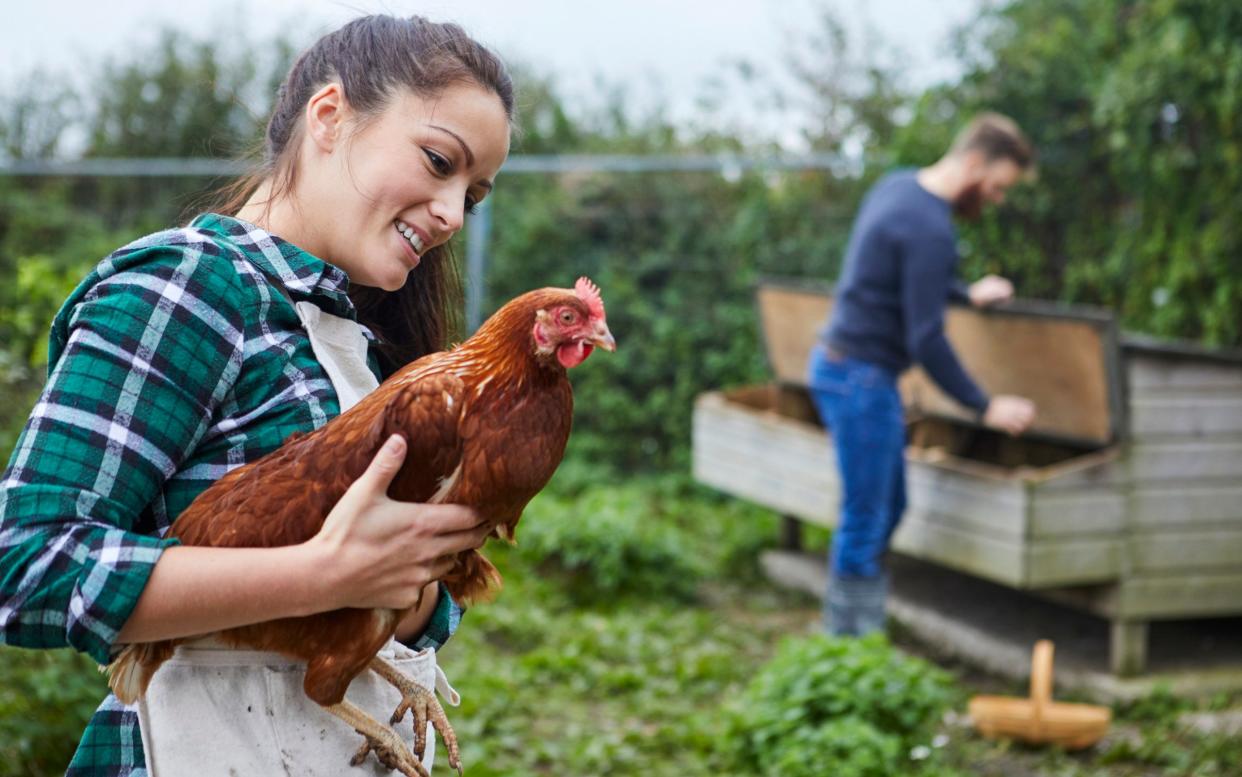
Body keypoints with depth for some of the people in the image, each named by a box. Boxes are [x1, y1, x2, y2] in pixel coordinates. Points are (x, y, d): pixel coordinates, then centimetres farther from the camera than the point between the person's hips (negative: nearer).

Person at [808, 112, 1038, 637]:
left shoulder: (899, 186, 8)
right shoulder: (930, 229, -21)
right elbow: (926, 340, -22)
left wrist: (968, 296, 32)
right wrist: (985, 407, -14)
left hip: (840, 364, 10)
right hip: (861, 380, -10)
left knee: (888, 509, 17)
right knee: (865, 523, -3)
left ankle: (847, 635, 23)